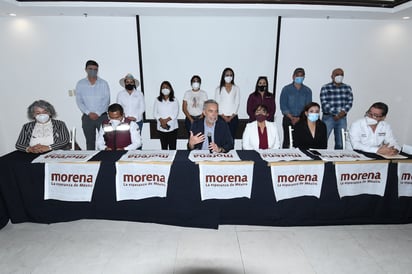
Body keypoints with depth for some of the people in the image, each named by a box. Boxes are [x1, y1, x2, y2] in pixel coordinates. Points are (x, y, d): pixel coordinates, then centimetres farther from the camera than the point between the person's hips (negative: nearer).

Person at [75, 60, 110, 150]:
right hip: (87, 117, 1)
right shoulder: (80, 84, 6)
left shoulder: (103, 83, 3)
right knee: (90, 142, 7)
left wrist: (98, 113, -13)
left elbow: (107, 100, -4)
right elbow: (79, 101, 1)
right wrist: (89, 113, -12)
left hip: (102, 116, -1)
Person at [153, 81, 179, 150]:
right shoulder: (157, 100, 7)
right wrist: (161, 120, -15)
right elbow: (155, 113, 1)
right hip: (161, 128, 1)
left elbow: (175, 113, -5)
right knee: (164, 147, 5)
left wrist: (166, 120, -16)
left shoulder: (174, 100, 4)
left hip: (172, 127, -1)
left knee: (172, 147, 0)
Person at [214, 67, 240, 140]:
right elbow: (217, 104, 1)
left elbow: (237, 103, 5)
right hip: (222, 118, -1)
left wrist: (232, 116, -4)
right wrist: (223, 116, -7)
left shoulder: (236, 88, 10)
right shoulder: (219, 89, 6)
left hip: (233, 117, 1)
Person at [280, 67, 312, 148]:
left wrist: (299, 118, -11)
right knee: (287, 141, -4)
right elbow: (283, 106, -2)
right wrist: (292, 118, -12)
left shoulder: (307, 91, 10)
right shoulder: (286, 89, 5)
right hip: (288, 119, -1)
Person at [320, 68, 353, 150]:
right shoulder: (325, 88, -3)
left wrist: (343, 111, -14)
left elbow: (350, 102, 5)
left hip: (342, 118, 4)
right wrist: (335, 114, -16)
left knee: (340, 144, 9)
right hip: (328, 118, -4)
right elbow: (324, 104, -11)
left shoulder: (347, 88, 11)